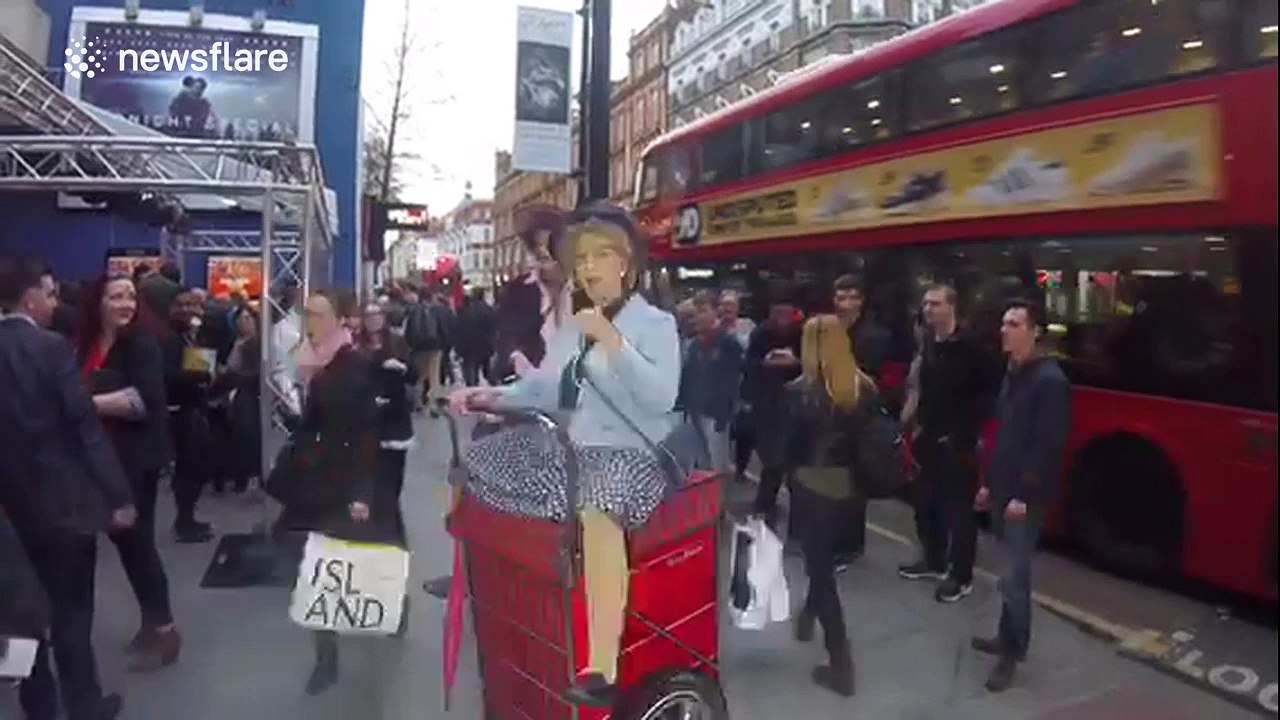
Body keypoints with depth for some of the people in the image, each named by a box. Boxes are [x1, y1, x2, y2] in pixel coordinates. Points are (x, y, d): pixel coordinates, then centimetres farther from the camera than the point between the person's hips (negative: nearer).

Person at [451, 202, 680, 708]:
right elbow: (544, 388, 18)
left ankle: (602, 669, -37)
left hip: (631, 455, -8)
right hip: (572, 449, 8)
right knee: (477, 459, 7)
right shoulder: (573, 325, 17)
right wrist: (490, 396, 3)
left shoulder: (656, 323, -4)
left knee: (595, 504, -40)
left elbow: (661, 397, -19)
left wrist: (610, 340, -24)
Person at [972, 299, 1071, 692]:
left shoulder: (1050, 380, -16)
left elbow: (1048, 445, -20)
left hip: (1026, 497, -8)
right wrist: (989, 482, 18)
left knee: (1014, 576, -4)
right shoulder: (1013, 374, 13)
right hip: (1004, 489, 8)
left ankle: (1012, 651, 9)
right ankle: (1008, 637, 28)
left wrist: (1024, 495, -20)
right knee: (1012, 570, 17)